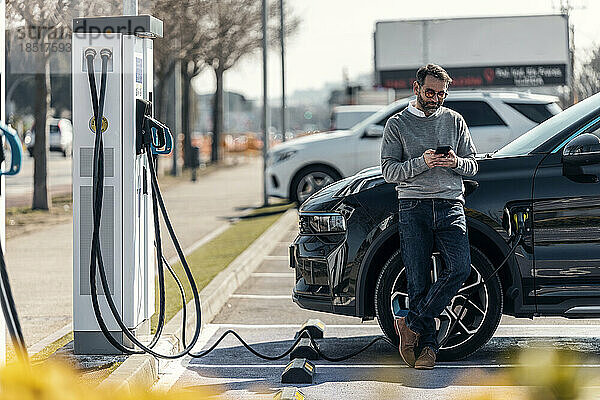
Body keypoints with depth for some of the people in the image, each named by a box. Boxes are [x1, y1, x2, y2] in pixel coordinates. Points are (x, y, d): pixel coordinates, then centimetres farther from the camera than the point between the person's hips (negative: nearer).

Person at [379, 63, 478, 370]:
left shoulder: (454, 120, 16)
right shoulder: (397, 124, 10)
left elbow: (472, 165, 16)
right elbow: (389, 170, 1)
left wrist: (456, 163, -7)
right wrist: (422, 163, -14)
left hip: (450, 204, 2)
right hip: (413, 207, -1)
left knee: (460, 267, -20)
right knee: (418, 281, -6)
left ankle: (411, 324, -11)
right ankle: (428, 344, 1)